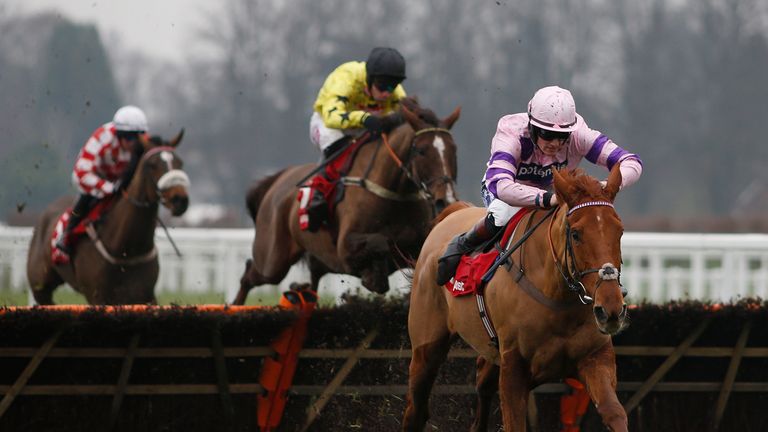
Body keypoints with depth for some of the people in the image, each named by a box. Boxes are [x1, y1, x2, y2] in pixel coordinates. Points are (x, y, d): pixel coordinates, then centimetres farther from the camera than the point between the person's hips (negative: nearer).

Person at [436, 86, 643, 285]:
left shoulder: (578, 136, -30)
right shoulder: (512, 134, -37)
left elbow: (632, 163, -34)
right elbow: (501, 186, -54)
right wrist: (548, 199, -68)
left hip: (553, 191, 4)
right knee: (502, 214, -38)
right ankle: (463, 244, -6)